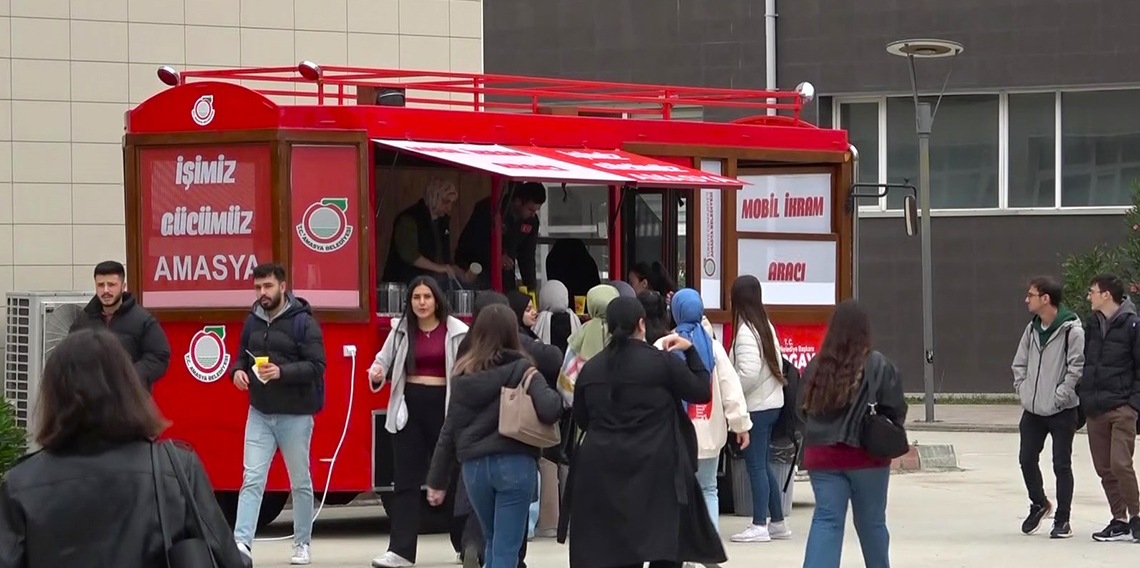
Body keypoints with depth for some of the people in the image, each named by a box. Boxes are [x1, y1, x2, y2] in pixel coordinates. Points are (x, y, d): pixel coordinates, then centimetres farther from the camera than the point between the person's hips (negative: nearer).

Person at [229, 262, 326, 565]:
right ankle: (241, 541, -17)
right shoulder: (253, 321, 8)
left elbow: (317, 366, -15)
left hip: (295, 415, -4)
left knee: (300, 483, 9)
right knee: (252, 480, -8)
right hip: (260, 414, 4)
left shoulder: (303, 322, -9)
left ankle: (302, 544, 21)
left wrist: (281, 372, -28)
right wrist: (238, 370, -6)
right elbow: (242, 355, 18)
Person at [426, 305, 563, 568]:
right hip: (514, 465, -4)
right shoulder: (521, 370, -6)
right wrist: (537, 384, -1)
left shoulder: (464, 375, 4)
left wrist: (437, 481, 10)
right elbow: (550, 411, -21)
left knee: (492, 541, 22)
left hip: (474, 467, 4)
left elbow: (449, 432, 5)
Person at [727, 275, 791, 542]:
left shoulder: (745, 332, -18)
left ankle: (759, 525, 1)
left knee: (756, 465, -3)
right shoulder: (766, 326, 9)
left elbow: (748, 373, -24)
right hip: (771, 402, 9)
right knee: (764, 464, 16)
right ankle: (777, 522, 21)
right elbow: (777, 365, 14)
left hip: (755, 407, -9)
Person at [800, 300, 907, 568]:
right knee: (871, 523, 14)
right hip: (865, 455, -2)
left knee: (826, 520, 1)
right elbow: (895, 409, -5)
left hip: (821, 454, 2)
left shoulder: (817, 366, -2)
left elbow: (805, 408, 4)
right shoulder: (878, 365, -9)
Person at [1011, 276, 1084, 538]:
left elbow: (1077, 368, -16)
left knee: (1061, 464, 0)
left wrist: (1059, 396, -16)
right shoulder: (1032, 328, 8)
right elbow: (1020, 363, 17)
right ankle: (1039, 505, 29)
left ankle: (1062, 519, 8)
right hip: (1032, 409, 6)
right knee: (1027, 459, 7)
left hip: (1061, 410, -6)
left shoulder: (1071, 329, -14)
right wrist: (1022, 387, 4)